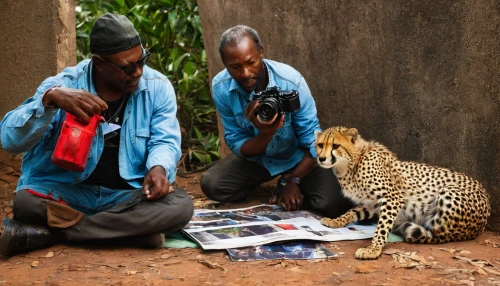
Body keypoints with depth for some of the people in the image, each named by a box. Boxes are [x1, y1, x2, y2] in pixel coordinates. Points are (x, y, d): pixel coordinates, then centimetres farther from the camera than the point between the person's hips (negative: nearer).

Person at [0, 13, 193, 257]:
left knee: (180, 206, -28)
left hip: (126, 195, 3)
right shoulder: (64, 85, -8)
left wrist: (158, 168, -29)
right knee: (25, 201, -32)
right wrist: (50, 99, -33)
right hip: (66, 193, -2)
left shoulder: (157, 87, -1)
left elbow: (166, 141, -4)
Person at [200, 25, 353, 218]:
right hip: (255, 157, 3)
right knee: (211, 184, -21)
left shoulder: (291, 81, -29)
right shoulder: (221, 88, -22)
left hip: (298, 157, -2)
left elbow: (312, 140, -21)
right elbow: (236, 145, -17)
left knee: (332, 204, -26)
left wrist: (293, 181, -24)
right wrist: (265, 135, -38)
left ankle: (287, 184, 6)